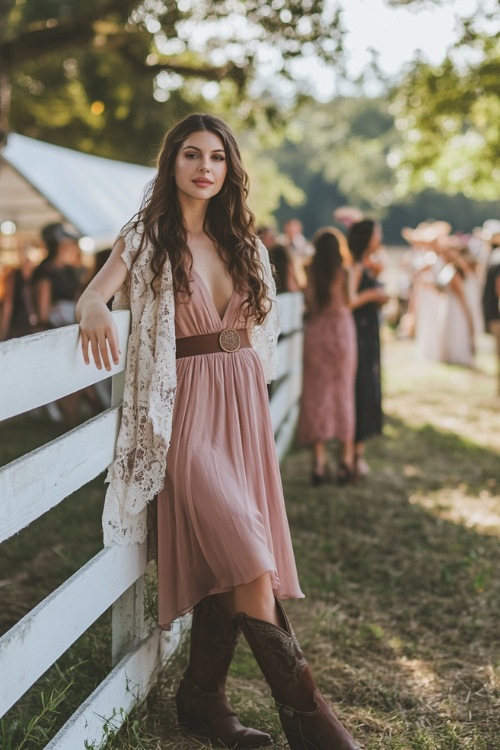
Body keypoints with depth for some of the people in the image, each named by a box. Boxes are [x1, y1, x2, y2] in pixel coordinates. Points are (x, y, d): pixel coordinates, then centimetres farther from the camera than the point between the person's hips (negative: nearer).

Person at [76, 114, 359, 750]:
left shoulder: (240, 242, 15)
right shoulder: (147, 238, 2)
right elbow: (93, 295, -8)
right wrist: (94, 310, -30)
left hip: (244, 403, 5)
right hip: (185, 407, -5)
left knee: (228, 558, 2)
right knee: (245, 554, -16)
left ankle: (203, 697, 15)